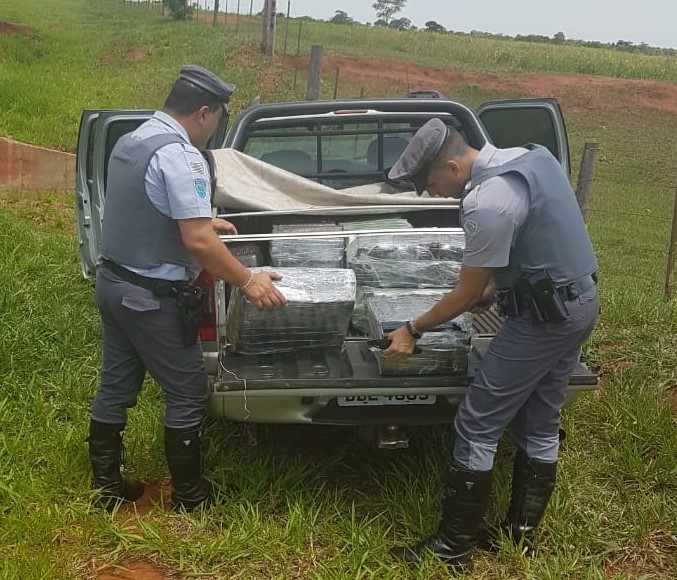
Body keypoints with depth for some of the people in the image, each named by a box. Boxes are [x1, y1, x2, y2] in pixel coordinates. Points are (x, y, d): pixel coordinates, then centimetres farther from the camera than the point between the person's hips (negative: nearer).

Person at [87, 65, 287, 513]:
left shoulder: (130, 142, 10)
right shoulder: (180, 156, -21)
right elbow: (198, 243, -26)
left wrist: (202, 221, 32)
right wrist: (248, 281, -19)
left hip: (112, 282, 9)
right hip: (152, 298, -9)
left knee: (116, 386, 16)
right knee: (188, 394, 4)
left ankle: (106, 487, 27)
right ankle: (190, 497, 14)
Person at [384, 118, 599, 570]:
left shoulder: (486, 204, -24)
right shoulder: (533, 155, 4)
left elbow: (467, 295, -14)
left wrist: (412, 331, -2)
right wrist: (495, 286, 15)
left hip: (545, 315, -10)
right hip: (583, 299, 10)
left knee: (477, 426, -2)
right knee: (540, 423, 18)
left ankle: (454, 547, 6)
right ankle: (523, 532, 28)